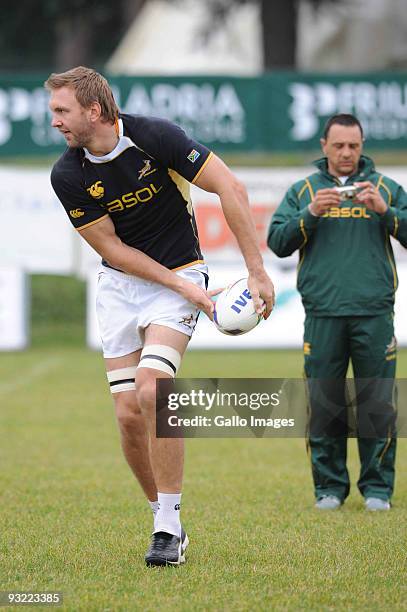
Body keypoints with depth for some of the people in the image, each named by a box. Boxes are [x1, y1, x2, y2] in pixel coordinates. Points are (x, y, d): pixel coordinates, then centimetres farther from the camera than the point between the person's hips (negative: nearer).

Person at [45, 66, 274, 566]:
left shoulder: (156, 138, -19)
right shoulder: (68, 176, -10)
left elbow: (229, 188, -16)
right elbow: (111, 247, -7)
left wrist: (256, 272, -18)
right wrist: (180, 284, -16)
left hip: (181, 275, -3)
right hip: (119, 284, 3)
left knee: (150, 391, -23)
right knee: (128, 414, -5)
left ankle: (169, 528, -16)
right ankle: (165, 519, 15)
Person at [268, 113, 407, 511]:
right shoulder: (303, 191, 13)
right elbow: (276, 242, 5)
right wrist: (310, 214, -10)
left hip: (374, 314, 0)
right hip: (323, 316, 0)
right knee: (324, 405, 0)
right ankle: (329, 486, 10)